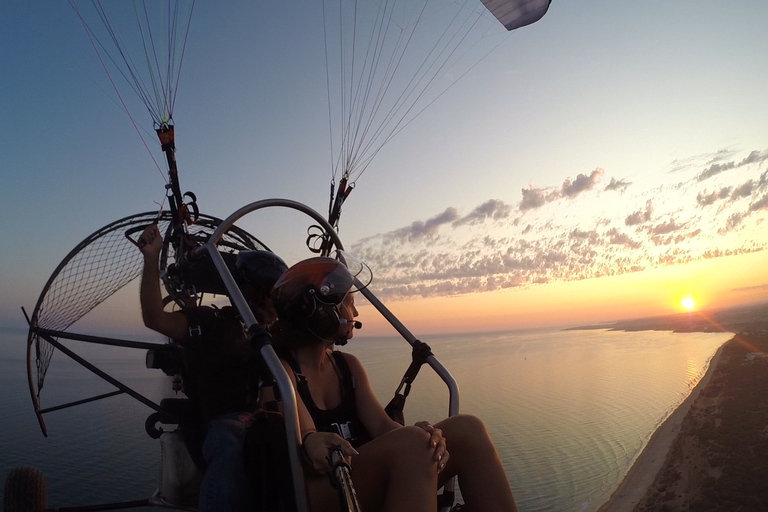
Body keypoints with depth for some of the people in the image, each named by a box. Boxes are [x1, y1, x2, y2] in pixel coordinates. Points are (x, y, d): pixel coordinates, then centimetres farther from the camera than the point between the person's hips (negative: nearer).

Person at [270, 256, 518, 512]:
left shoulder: (348, 365, 13)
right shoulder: (281, 368, -7)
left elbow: (382, 425, -1)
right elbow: (305, 437, -21)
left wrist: (424, 438, -23)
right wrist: (312, 444, -46)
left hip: (361, 482, 7)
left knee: (466, 429, -14)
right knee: (411, 444, -34)